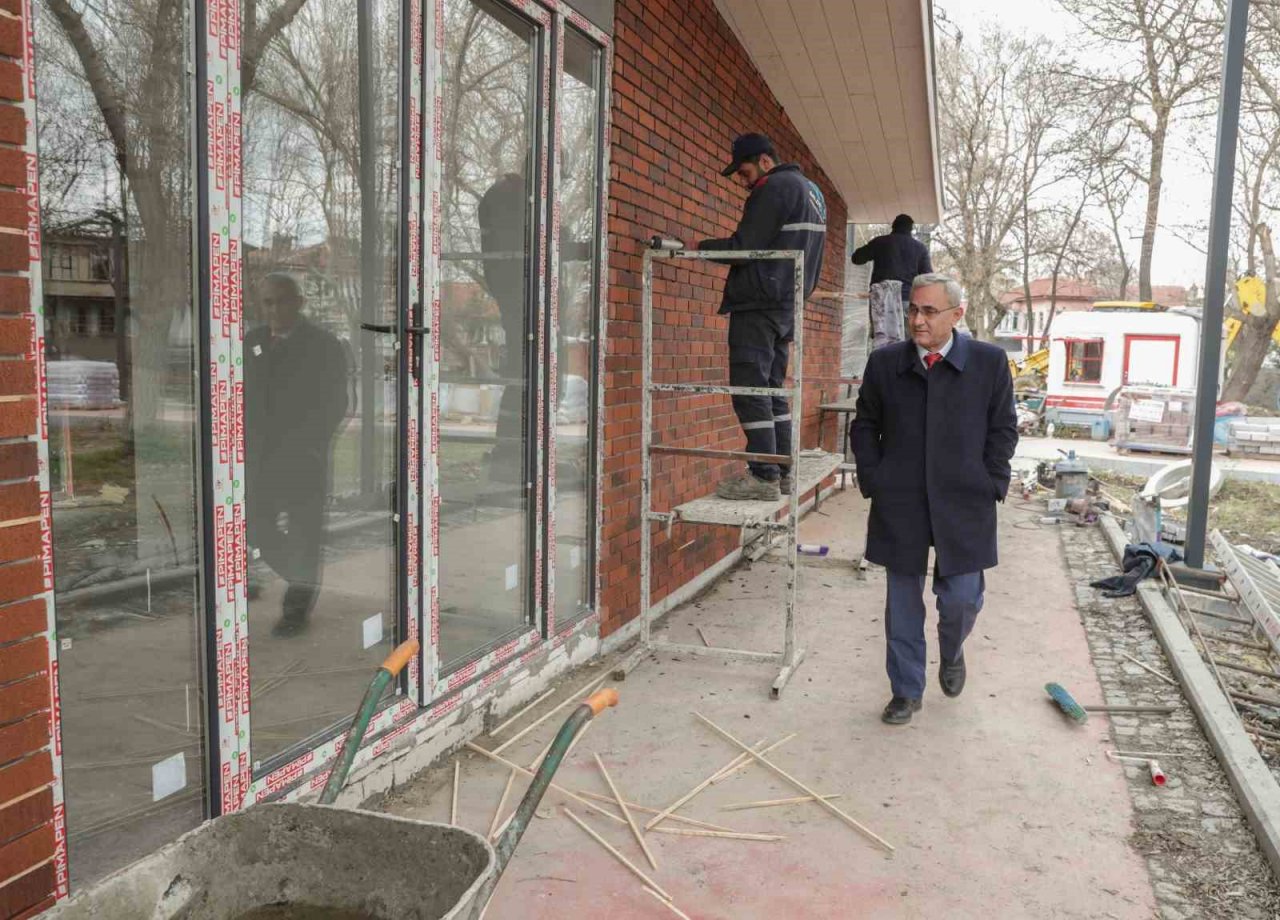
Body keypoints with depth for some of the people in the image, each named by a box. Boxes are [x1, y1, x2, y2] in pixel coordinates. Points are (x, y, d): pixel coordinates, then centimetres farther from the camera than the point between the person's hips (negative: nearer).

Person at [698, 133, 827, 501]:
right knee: (771, 389, 13)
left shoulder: (775, 188, -10)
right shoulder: (810, 190, 22)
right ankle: (783, 473, 15)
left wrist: (700, 247, -3)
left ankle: (763, 477, -9)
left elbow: (744, 247, -15)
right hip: (786, 304, 10)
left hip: (759, 302, -10)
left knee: (750, 389, -9)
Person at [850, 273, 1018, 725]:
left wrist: (988, 484, -3)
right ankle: (906, 691, 24)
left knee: (962, 597, 0)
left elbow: (1004, 429, 5)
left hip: (963, 506, -1)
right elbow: (864, 425, 10)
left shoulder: (989, 362, 0)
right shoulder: (884, 363, 3)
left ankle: (951, 652, 35)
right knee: (902, 603, 8)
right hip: (899, 506, 1)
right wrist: (874, 480, 1)